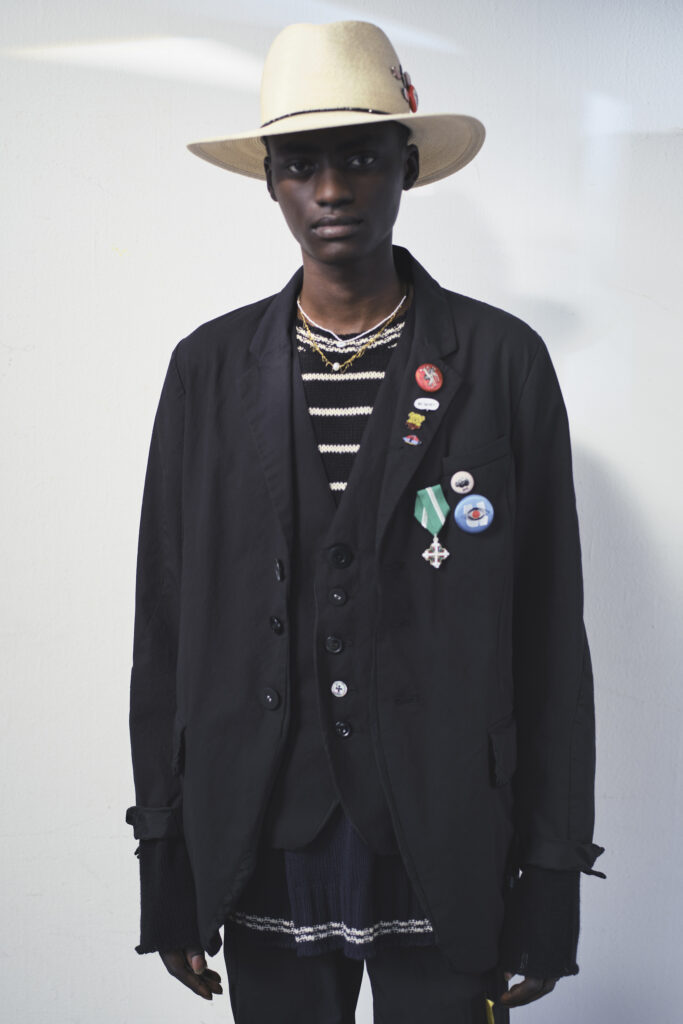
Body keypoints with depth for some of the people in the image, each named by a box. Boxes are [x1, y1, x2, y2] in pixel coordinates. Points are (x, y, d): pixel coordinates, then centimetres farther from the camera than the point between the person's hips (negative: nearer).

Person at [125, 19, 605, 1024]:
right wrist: (164, 857, 5)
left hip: (446, 857, -1)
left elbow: (549, 629, -2)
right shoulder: (210, 368, 2)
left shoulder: (503, 360, -3)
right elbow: (166, 621, 4)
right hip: (262, 855, 2)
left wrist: (551, 875, -2)